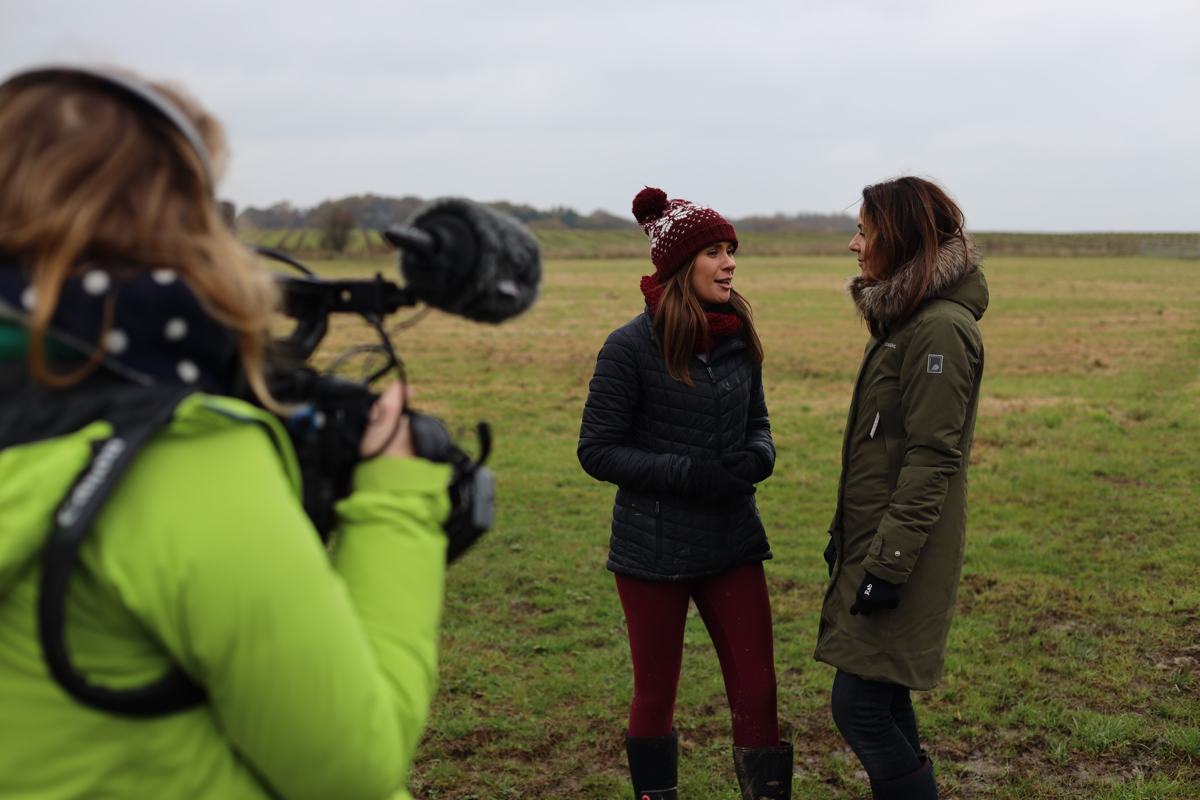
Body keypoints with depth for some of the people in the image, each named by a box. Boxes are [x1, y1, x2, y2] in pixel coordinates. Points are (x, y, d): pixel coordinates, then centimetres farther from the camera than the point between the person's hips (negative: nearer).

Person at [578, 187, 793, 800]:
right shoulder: (631, 347, -12)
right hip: (654, 548, -4)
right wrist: (686, 472, -22)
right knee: (656, 695, 11)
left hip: (732, 542, 4)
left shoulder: (739, 338, 2)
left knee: (757, 690, 1)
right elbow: (597, 451, -11)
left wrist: (757, 456, -9)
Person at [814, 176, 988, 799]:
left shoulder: (940, 329, -17)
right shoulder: (905, 318, 13)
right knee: (881, 699, 15)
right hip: (875, 539, 10)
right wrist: (846, 534, 20)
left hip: (903, 550, -10)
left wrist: (888, 562, -22)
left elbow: (931, 459, -21)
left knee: (859, 707, -7)